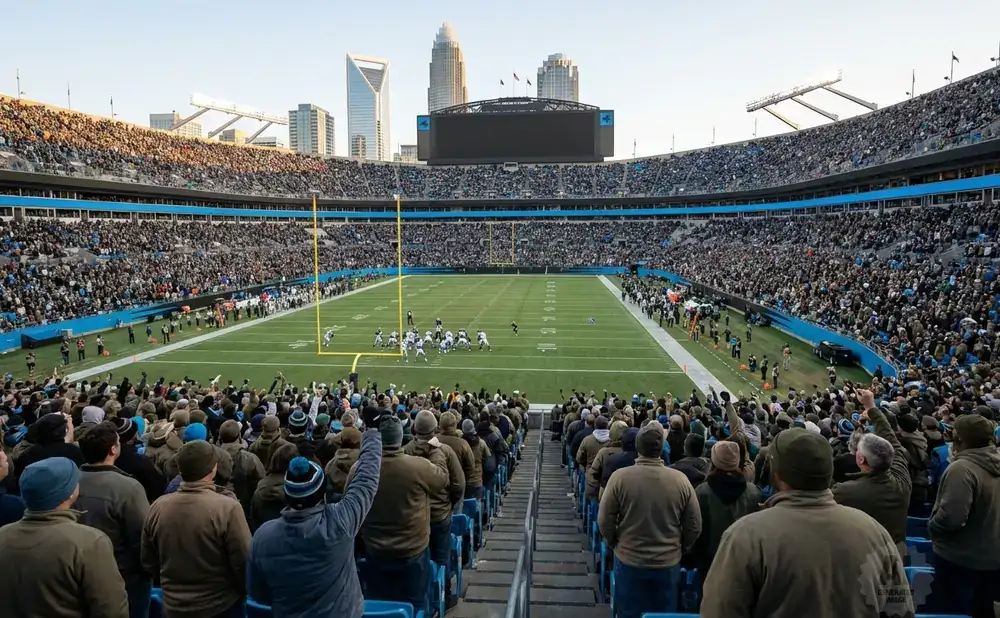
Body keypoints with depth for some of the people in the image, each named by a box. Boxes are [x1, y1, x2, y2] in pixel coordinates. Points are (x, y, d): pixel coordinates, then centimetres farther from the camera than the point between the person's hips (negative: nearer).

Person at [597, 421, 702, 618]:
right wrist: (681, 548, 13)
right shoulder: (680, 480, -13)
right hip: (669, 563, 1)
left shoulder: (620, 477, -18)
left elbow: (604, 521, -10)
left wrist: (614, 544, 9)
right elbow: (695, 526, -4)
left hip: (629, 561, -1)